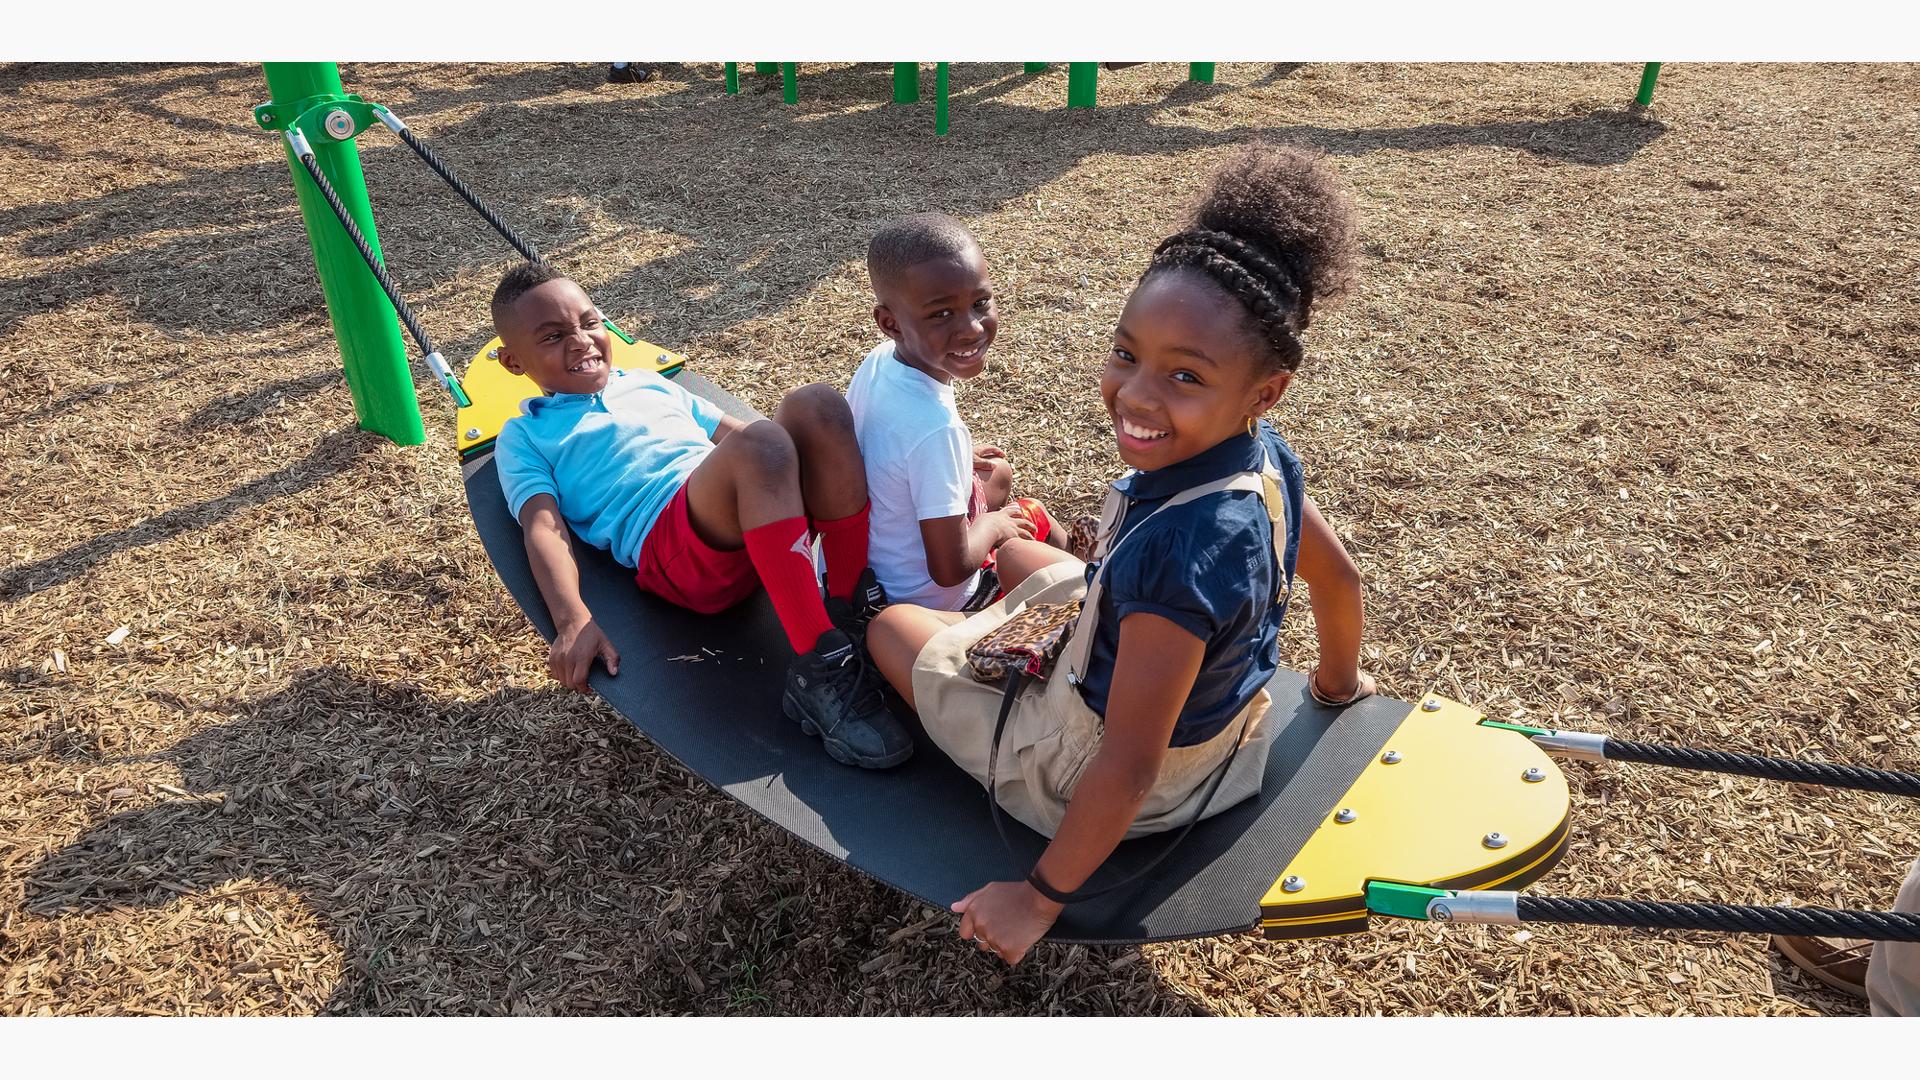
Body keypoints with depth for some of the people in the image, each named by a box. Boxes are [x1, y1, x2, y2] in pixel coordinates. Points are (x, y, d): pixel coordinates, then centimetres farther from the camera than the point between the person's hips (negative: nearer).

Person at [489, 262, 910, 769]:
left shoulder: (650, 384, 35)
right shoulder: (525, 436, 20)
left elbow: (733, 430, 34)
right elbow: (543, 530, 4)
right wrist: (572, 621, -14)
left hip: (770, 519, 6)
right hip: (670, 544, -5)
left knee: (816, 403, -22)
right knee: (758, 445, -35)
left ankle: (854, 600, -20)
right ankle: (820, 667, -37)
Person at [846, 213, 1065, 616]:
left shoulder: (878, 360, -14)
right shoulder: (935, 428, -38)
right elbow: (950, 568, -30)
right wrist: (992, 526, -11)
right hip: (930, 598, -7)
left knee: (999, 474, 25)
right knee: (1033, 515, 17)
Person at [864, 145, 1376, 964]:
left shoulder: (1174, 551, -40)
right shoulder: (1268, 460, -16)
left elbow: (1127, 770, -33)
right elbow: (1338, 577, 3)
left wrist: (1041, 898, -19)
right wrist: (1339, 682, 23)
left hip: (1079, 778, -7)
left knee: (892, 624, 9)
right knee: (1015, 556, 22)